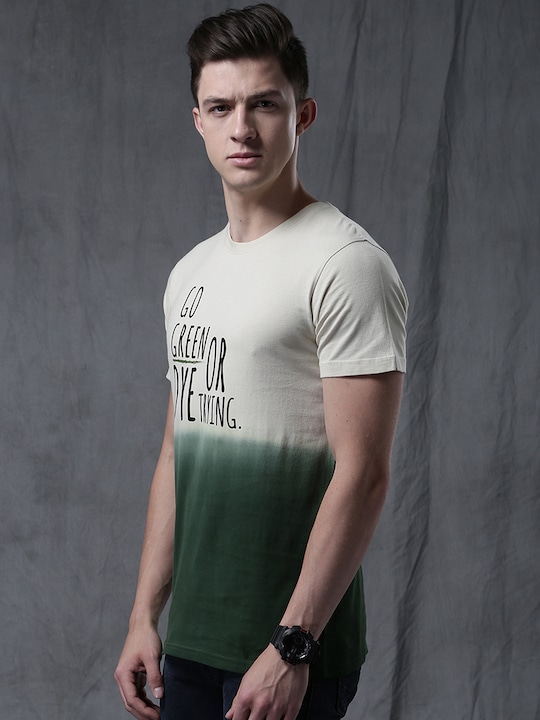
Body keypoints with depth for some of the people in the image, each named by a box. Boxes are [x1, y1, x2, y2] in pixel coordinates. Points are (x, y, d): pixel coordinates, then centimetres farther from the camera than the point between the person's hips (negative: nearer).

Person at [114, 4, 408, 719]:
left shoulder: (345, 263, -12)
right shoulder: (192, 273, 12)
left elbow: (362, 473, -18)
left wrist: (290, 644, -20)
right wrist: (145, 616, 12)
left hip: (291, 644, -7)